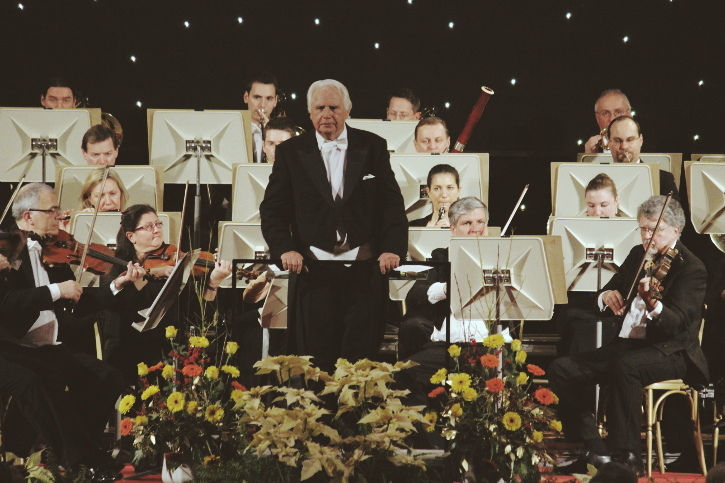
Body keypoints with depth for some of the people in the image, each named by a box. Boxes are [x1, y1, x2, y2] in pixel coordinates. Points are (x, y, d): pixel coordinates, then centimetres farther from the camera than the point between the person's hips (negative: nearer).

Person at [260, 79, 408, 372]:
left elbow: (392, 203, 4)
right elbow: (272, 209, 5)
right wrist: (284, 248, -12)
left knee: (361, 356, -3)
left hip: (364, 269, 0)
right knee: (316, 360, 0)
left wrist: (393, 248, -10)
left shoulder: (373, 147, 8)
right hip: (312, 268, 0)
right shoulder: (291, 152, 8)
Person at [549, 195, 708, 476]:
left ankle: (629, 455, -28)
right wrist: (607, 296, -9)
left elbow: (677, 324, -22)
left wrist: (653, 303, -44)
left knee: (625, 366, -39)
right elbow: (606, 294, 16)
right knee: (561, 370, -10)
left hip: (671, 354, -7)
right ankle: (595, 453, -6)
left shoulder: (691, 269, -9)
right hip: (625, 345, 7)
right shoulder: (638, 255, 13)